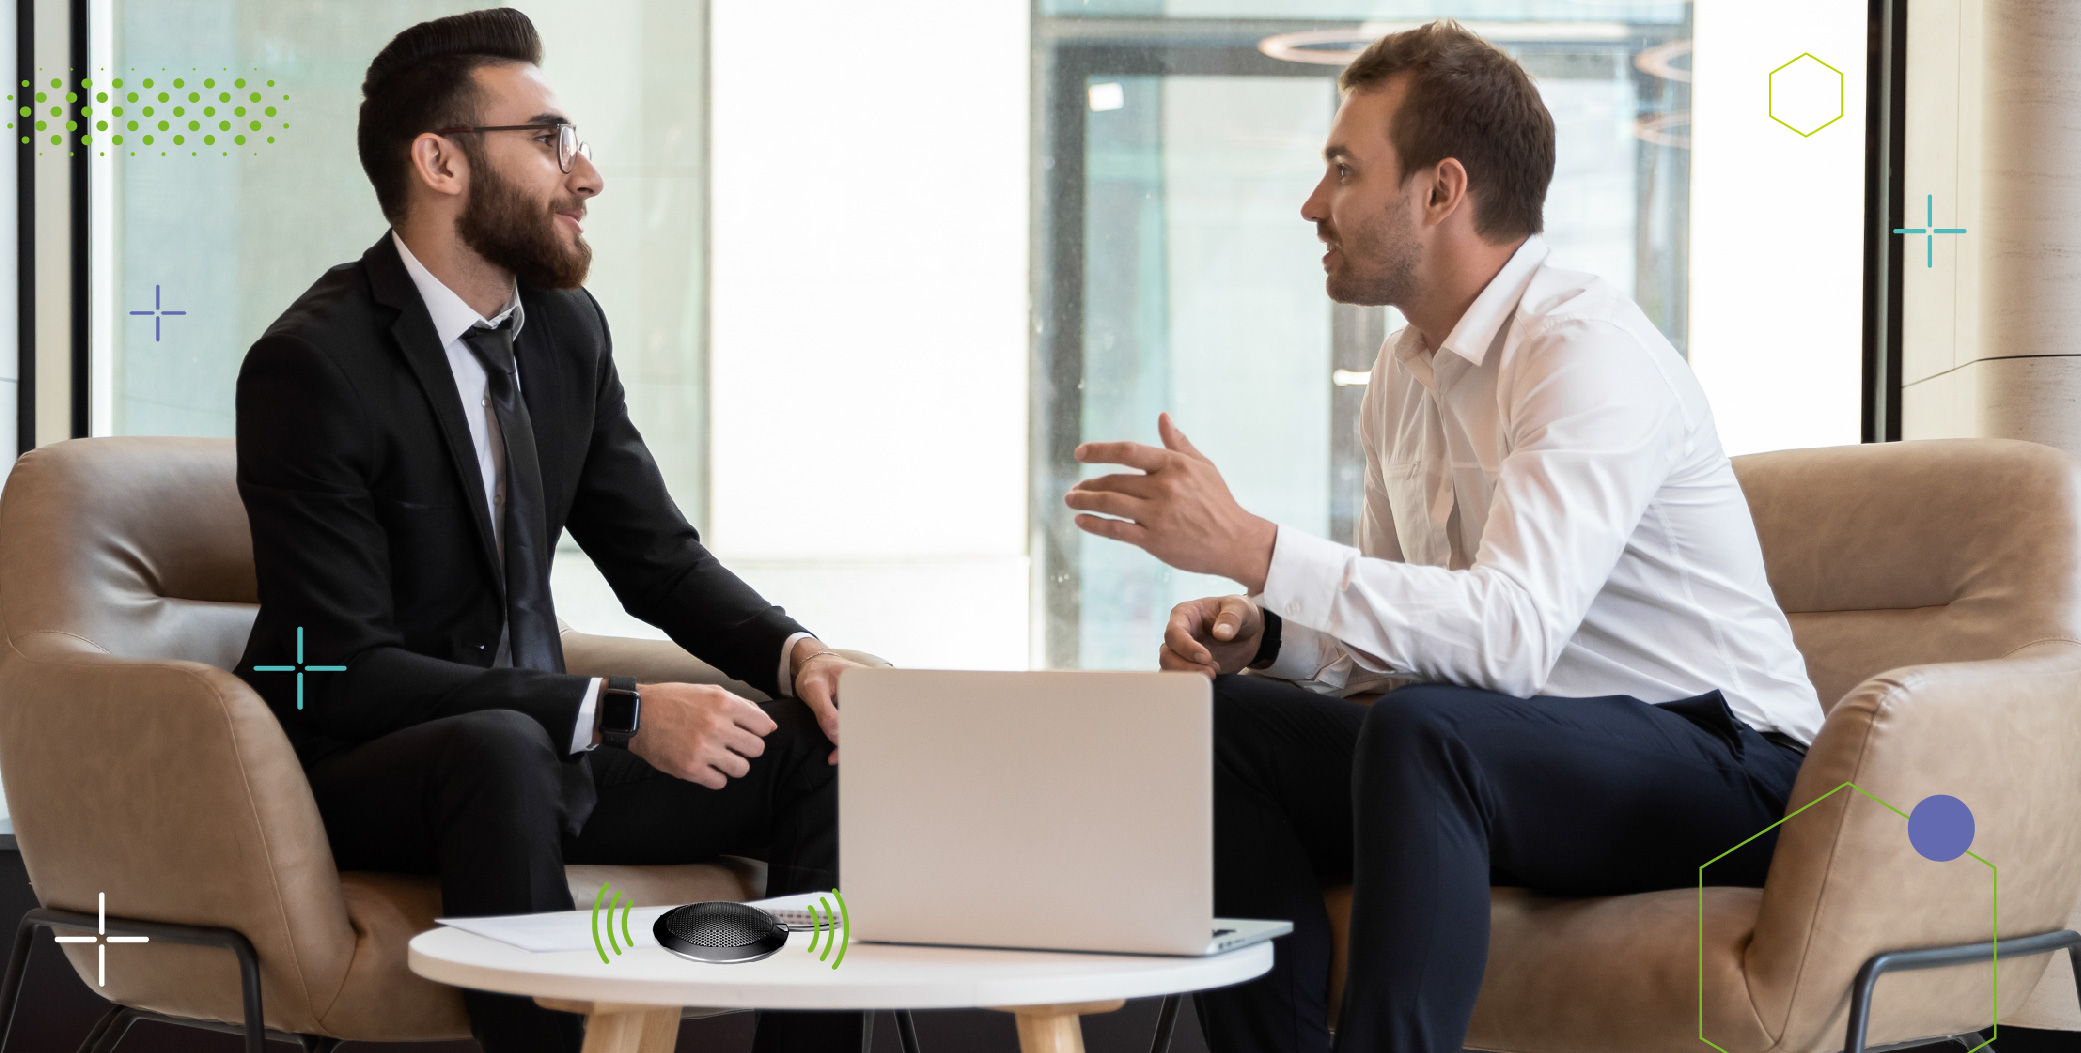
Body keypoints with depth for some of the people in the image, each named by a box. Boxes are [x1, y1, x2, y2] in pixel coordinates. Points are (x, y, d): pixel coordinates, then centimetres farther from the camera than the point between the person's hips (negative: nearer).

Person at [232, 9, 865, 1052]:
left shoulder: (568, 328, 6)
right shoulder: (310, 365, -18)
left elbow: (660, 557, 13)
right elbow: (349, 674, -24)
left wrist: (793, 651, -9)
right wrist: (620, 713, -30)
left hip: (532, 743, 8)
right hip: (355, 771, -7)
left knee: (820, 746, -10)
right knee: (503, 752, -39)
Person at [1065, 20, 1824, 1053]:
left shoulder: (1589, 348, -17)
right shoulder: (1406, 372, 11)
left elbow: (1512, 633, -30)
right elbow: (1388, 634, 19)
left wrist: (1253, 549, -31)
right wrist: (1258, 631, -4)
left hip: (1721, 769, -9)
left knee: (1425, 729, -35)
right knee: (1221, 720, -7)